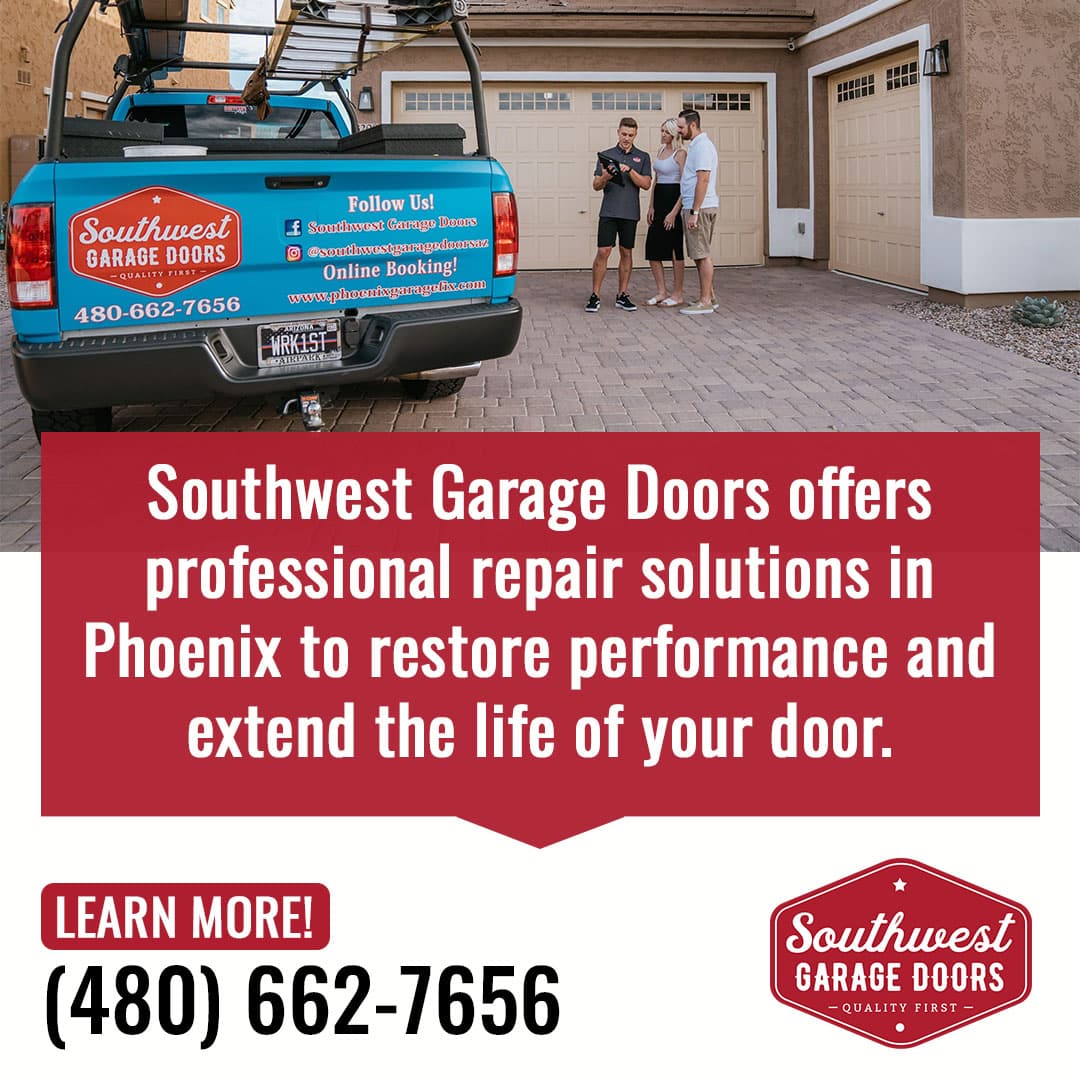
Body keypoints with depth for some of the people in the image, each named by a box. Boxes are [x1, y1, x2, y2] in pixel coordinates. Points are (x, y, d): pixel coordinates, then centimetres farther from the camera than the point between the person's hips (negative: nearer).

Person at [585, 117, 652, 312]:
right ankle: (595, 296, -3)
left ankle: (622, 296, 12)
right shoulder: (606, 155, 7)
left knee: (626, 253, 6)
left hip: (630, 213, 1)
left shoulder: (642, 157, 8)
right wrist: (605, 177, -18)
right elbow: (596, 186, 4)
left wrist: (630, 170, -16)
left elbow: (646, 184, -2)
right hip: (609, 211, -1)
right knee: (603, 252, -6)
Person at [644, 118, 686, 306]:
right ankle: (662, 292, 13)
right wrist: (651, 207, 10)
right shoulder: (660, 150, 15)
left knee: (674, 249, -3)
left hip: (674, 200, -8)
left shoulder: (680, 154, -9)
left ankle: (677, 295, 4)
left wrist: (674, 212, -19)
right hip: (659, 201, 8)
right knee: (652, 248, 5)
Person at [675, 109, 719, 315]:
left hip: (700, 208, -10)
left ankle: (705, 302, -7)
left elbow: (703, 180, -21)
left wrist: (694, 211, -23)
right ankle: (709, 296, 19)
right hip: (694, 207, 10)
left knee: (702, 255, -8)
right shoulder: (697, 145, 19)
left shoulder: (702, 146, -14)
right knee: (701, 255, 13)